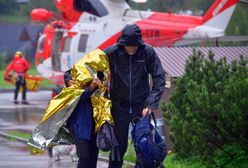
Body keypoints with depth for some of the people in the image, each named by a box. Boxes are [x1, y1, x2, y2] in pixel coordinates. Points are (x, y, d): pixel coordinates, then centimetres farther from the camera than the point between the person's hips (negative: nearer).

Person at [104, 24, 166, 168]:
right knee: (119, 145, 4)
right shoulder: (112, 52, -13)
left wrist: (151, 103, -14)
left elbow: (159, 78, -7)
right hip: (119, 106, -1)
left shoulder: (148, 52, -11)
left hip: (141, 106, 1)